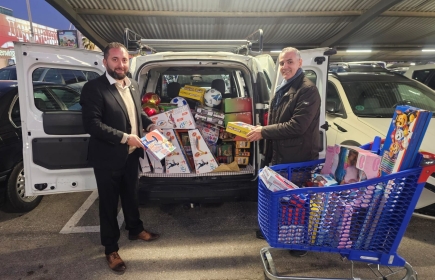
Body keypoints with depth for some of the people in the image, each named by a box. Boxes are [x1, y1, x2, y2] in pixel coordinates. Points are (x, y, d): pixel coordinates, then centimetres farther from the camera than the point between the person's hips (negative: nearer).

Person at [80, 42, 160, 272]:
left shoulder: (133, 85, 6)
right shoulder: (94, 88, -16)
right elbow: (91, 124, -23)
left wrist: (149, 125, 3)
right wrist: (125, 137, -25)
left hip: (131, 155, 6)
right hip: (108, 158, -6)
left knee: (131, 195, 23)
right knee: (109, 203, 10)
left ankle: (135, 230, 46)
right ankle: (111, 249, 29)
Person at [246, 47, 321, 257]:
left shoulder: (308, 90, -17)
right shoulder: (282, 89, 12)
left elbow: (297, 126, -26)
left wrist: (263, 132, -21)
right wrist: (261, 131, 5)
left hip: (298, 158, -9)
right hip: (279, 155, 9)